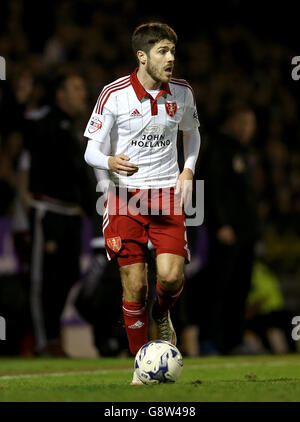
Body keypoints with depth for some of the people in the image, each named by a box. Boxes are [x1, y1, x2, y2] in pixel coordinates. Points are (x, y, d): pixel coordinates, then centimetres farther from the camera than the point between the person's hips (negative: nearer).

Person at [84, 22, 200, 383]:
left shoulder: (182, 92, 2)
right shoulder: (114, 95, -9)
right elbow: (91, 150, -5)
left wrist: (188, 170, 6)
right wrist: (111, 163, -27)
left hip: (167, 192, 2)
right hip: (126, 194, -2)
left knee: (171, 277, -16)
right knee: (134, 285, -4)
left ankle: (161, 315, 20)